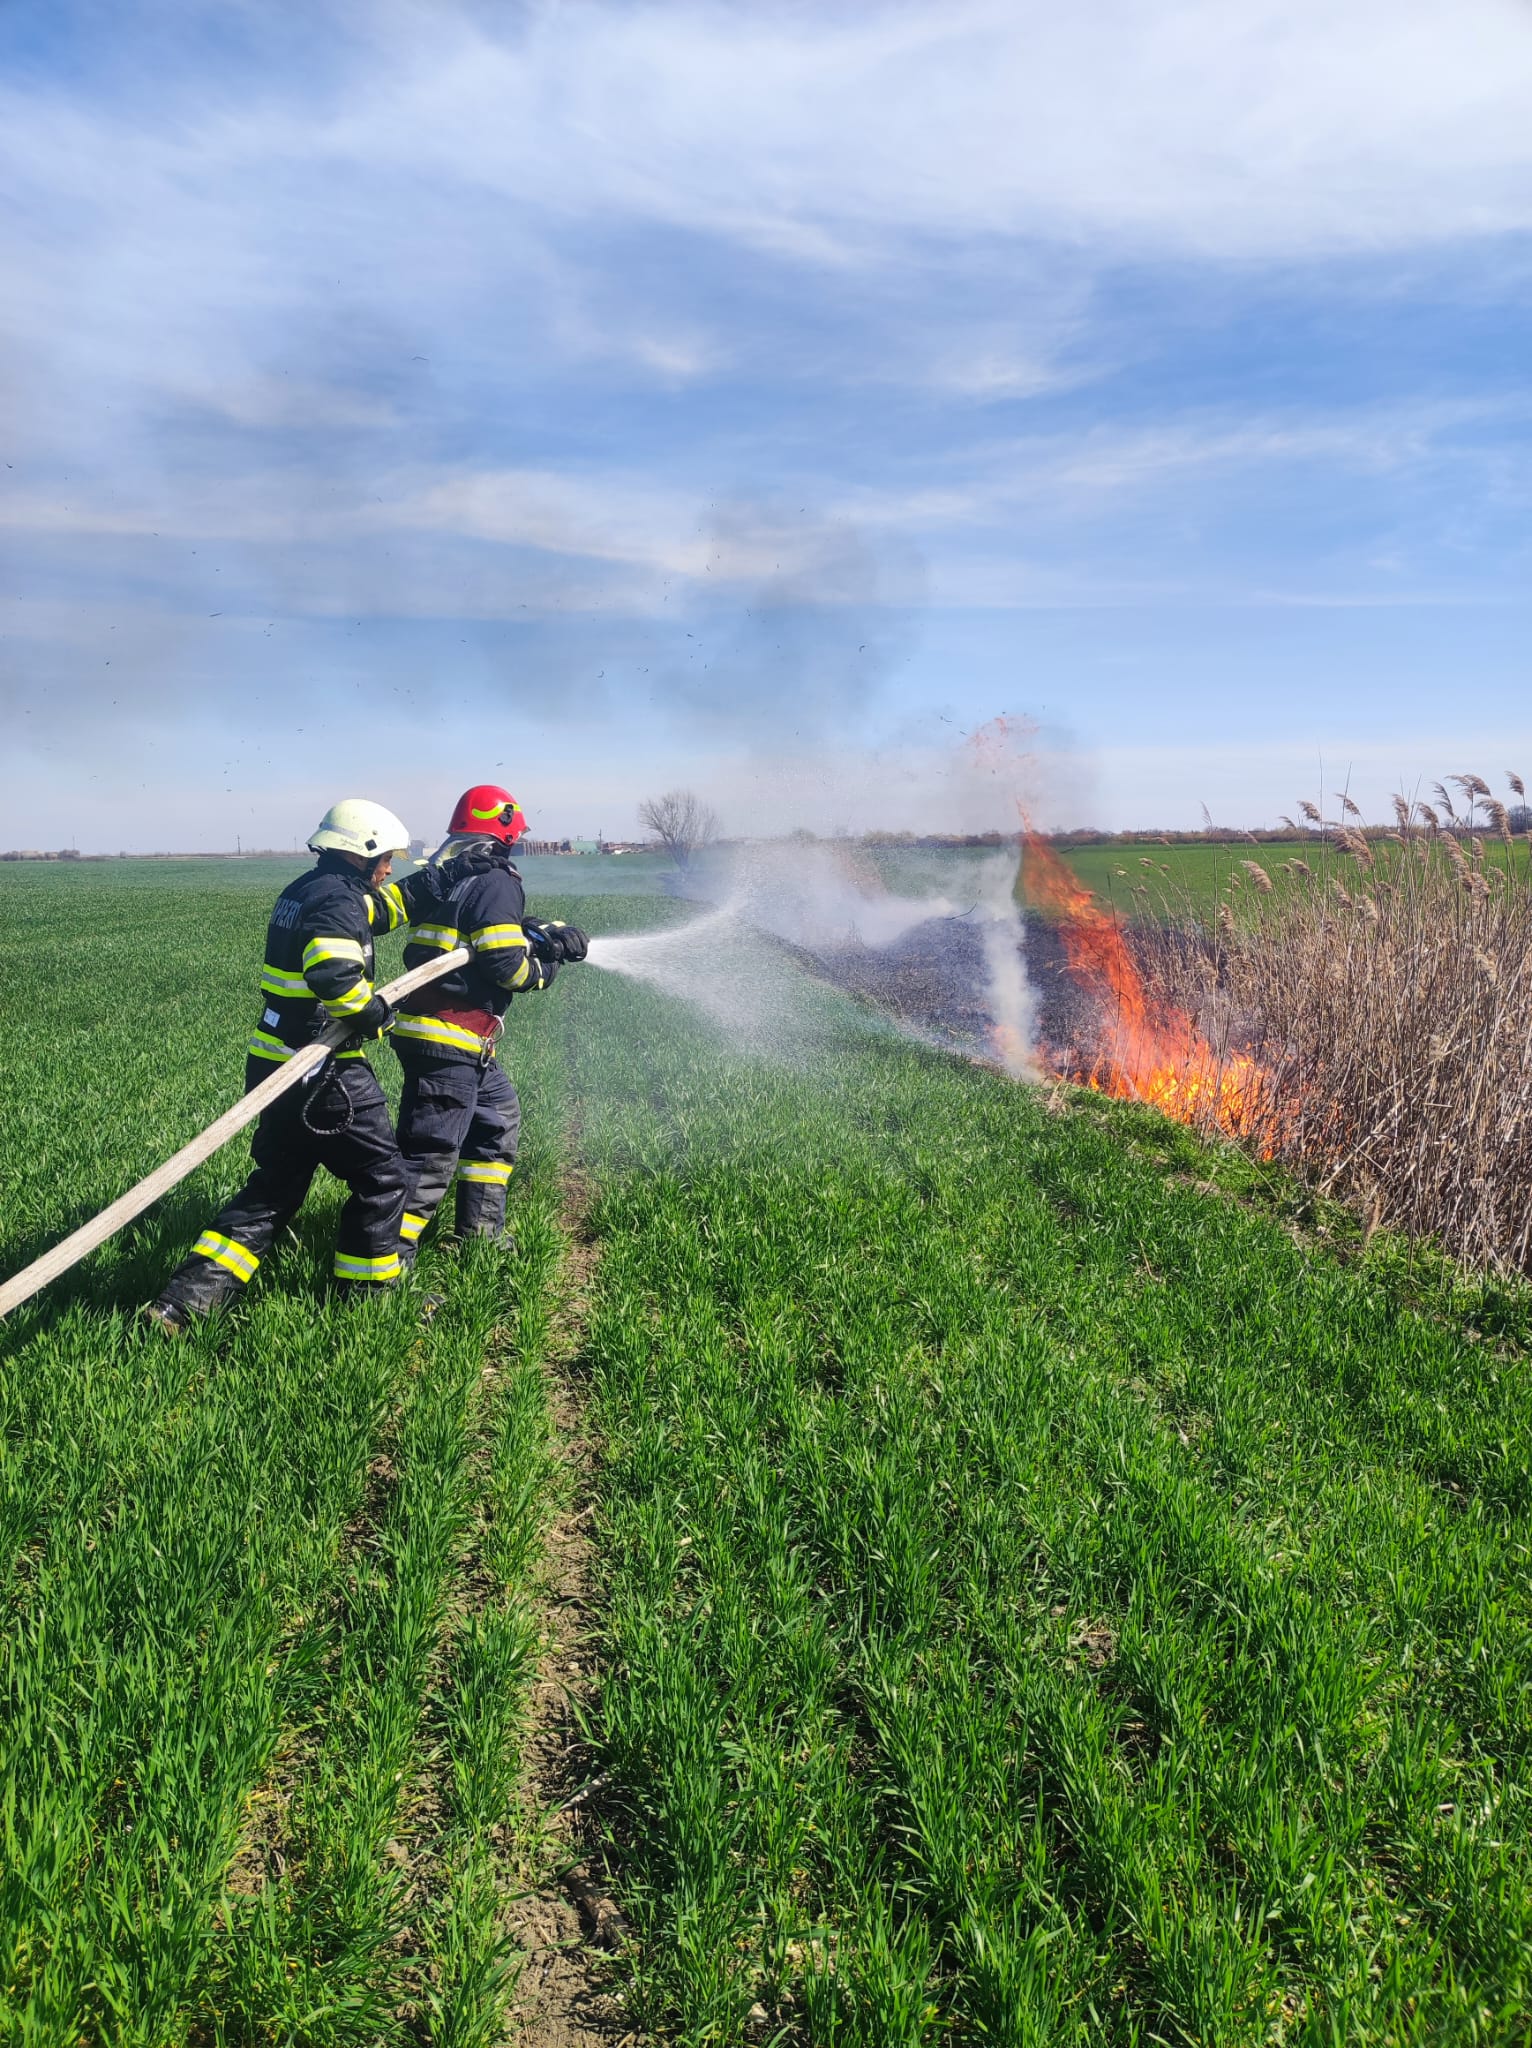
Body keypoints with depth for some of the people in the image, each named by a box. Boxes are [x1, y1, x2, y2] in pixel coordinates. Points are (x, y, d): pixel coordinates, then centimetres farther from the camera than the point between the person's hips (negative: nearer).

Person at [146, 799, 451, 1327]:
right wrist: (371, 1010, -16)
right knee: (381, 1177, 6)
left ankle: (186, 1295, 13)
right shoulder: (336, 900, -16)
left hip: (274, 1064, 10)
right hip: (321, 1071, -10)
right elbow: (334, 973, -33)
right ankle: (366, 1289, 17)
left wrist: (438, 881, 19)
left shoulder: (306, 890, 15)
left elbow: (382, 906, 26)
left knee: (276, 1184, 17)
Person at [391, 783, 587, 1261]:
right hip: (451, 1039, -10)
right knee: (432, 1154, -9)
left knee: (500, 1120, 23)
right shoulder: (496, 881, -11)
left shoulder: (448, 877, 16)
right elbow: (506, 964, -18)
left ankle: (480, 1231, 30)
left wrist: (550, 931, 9)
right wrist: (543, 970, 2)